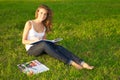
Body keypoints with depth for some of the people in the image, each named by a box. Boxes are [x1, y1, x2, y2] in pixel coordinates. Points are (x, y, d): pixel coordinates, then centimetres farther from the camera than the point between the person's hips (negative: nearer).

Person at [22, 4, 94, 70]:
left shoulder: (44, 26, 6)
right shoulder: (29, 23, -9)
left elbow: (44, 40, 11)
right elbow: (23, 41, -8)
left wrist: (50, 42, -12)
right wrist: (34, 41, -25)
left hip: (41, 48, 4)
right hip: (31, 49, -4)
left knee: (58, 47, -27)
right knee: (44, 44, -39)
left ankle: (82, 63, -41)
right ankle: (71, 63, -45)